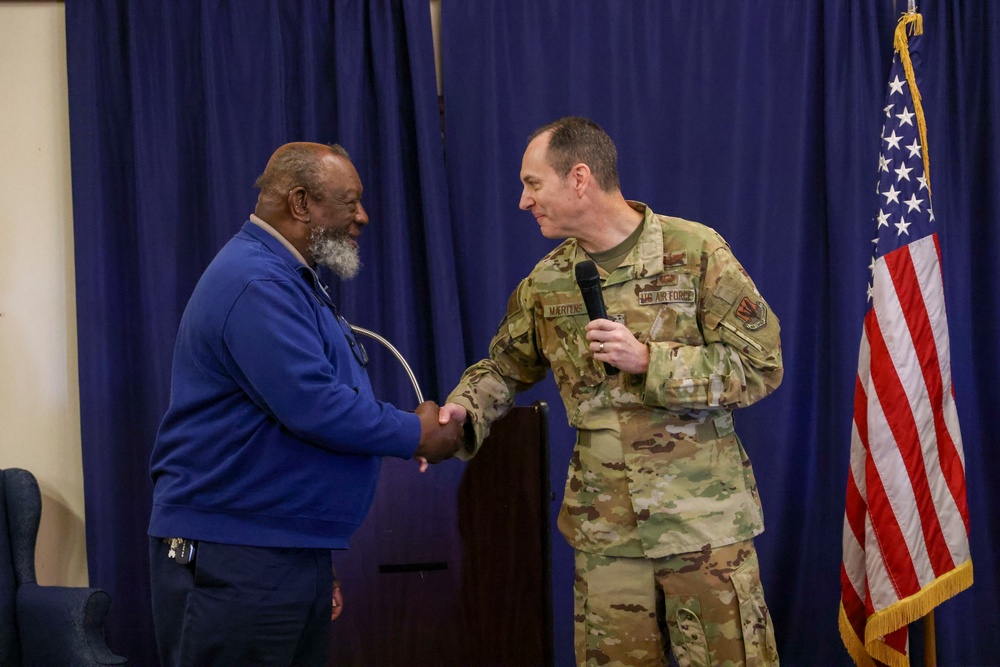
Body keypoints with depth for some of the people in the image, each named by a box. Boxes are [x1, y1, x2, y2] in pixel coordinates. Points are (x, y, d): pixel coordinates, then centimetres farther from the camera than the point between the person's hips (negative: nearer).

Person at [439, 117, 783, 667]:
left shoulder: (695, 252, -7)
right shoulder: (546, 283, 7)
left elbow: (760, 364, -9)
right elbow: (505, 368, 19)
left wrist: (649, 361, -18)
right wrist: (464, 410, -2)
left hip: (704, 520, -4)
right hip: (604, 529, 4)